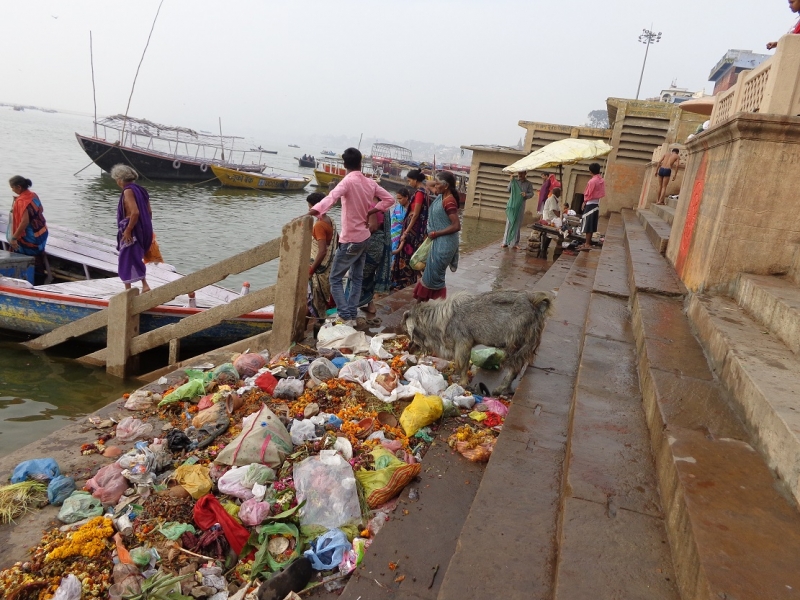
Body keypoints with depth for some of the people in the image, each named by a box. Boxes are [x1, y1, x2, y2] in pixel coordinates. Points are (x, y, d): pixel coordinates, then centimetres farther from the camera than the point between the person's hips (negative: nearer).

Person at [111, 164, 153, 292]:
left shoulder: (128, 191, -13)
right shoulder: (140, 189, 11)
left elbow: (135, 212, -25)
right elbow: (149, 212, 12)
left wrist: (128, 230, -20)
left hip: (132, 231, -9)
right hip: (143, 230, 9)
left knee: (126, 260, 2)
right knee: (135, 259, 20)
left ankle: (128, 290, 6)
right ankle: (145, 285, 15)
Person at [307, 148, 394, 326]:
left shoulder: (348, 181, -18)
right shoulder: (370, 182, 3)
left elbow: (332, 197, -37)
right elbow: (389, 199, 10)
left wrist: (315, 210, -52)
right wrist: (370, 211, 2)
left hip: (350, 240, -7)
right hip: (364, 237, 7)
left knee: (335, 279, 2)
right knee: (357, 278, 15)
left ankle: (345, 317, -4)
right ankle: (352, 316, 18)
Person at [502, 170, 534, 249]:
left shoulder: (528, 184, 6)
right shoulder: (514, 181, 6)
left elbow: (531, 194, 2)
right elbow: (509, 190, -3)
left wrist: (526, 195, -18)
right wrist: (511, 181, -14)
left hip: (520, 206, 0)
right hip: (512, 205, 0)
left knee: (517, 225, 3)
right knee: (509, 223, 0)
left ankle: (515, 243, 8)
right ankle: (505, 242, 5)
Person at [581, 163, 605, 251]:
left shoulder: (592, 181, -17)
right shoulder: (602, 180, 8)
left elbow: (588, 193, -13)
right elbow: (601, 193, 12)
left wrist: (584, 202, 0)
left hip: (590, 204, -8)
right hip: (597, 203, 8)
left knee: (588, 225, -6)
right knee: (592, 225, 12)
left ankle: (587, 244, -6)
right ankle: (588, 243, 18)